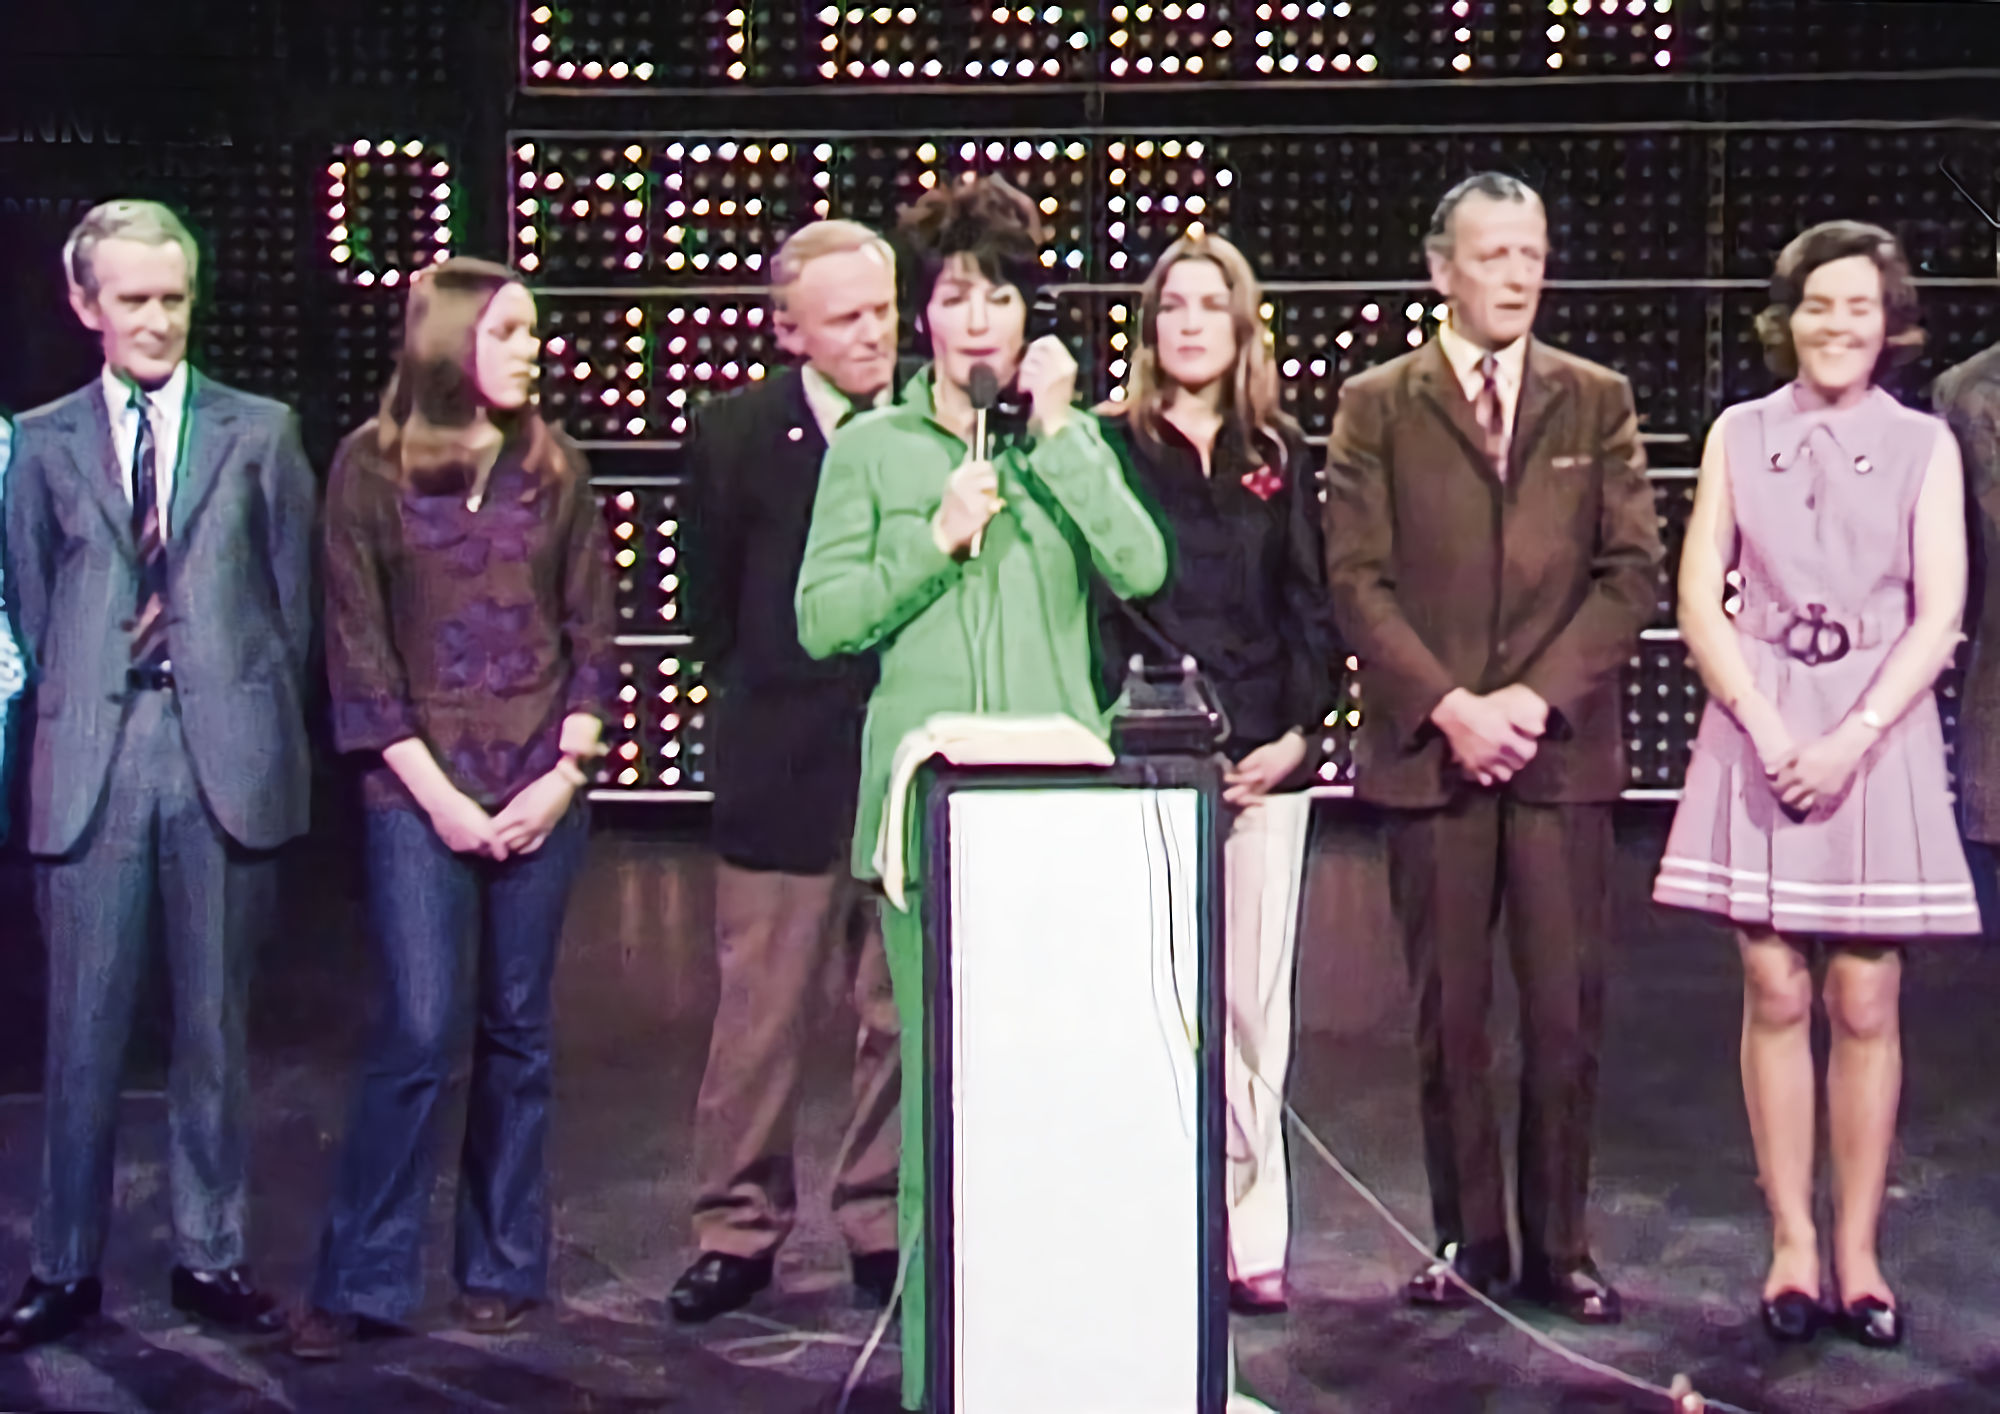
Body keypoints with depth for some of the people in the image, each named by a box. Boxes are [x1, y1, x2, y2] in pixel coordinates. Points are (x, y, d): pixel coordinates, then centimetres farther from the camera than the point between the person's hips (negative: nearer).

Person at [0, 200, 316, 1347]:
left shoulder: (262, 432, 7)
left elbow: (294, 601, 8)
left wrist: (258, 727, 3)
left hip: (225, 756, 0)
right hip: (94, 761, 0)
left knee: (215, 1025, 8)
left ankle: (212, 1256, 19)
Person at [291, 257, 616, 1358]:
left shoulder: (554, 468, 8)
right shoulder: (369, 468, 0)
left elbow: (592, 630, 8)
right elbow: (357, 646, -2)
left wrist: (566, 773, -4)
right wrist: (437, 793, -8)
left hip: (540, 789, 3)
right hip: (418, 790, -3)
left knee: (516, 1029, 8)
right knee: (416, 1031, -7)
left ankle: (502, 1266, 18)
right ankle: (362, 1281, 3)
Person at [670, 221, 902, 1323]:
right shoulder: (734, 435, 1)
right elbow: (712, 608, 10)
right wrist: (764, 712, 8)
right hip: (783, 768, 0)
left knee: (904, 1016, 8)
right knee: (759, 1016, 4)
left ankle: (884, 1228, 21)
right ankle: (738, 1232, 16)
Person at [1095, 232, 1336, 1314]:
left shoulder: (1278, 454, 13)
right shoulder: (1109, 447, 5)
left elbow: (1311, 605, 10)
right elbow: (1089, 605, 1)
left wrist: (1299, 731, -2)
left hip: (1264, 764, 2)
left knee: (1254, 1002, 4)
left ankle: (1253, 1236, 10)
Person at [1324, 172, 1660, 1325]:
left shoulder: (1598, 400, 11)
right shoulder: (1378, 404, 7)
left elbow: (1632, 569, 3)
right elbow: (1358, 579, 0)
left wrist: (1536, 697, -9)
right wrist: (1449, 705, -11)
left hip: (1564, 746, 1)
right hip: (1430, 746, -1)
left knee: (1567, 1012, 1)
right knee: (1451, 1013, 4)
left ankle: (1558, 1247, 11)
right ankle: (1468, 1241, 15)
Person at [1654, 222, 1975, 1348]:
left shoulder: (1924, 445, 5)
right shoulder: (1739, 436, 7)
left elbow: (1939, 615, -2)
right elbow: (1701, 600, 2)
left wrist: (1854, 736, -13)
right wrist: (1768, 728, -10)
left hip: (1882, 734, 0)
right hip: (1759, 729, 1)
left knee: (1865, 1004, 1)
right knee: (1776, 997, 1)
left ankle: (1857, 1252, 9)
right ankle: (1793, 1244, 9)